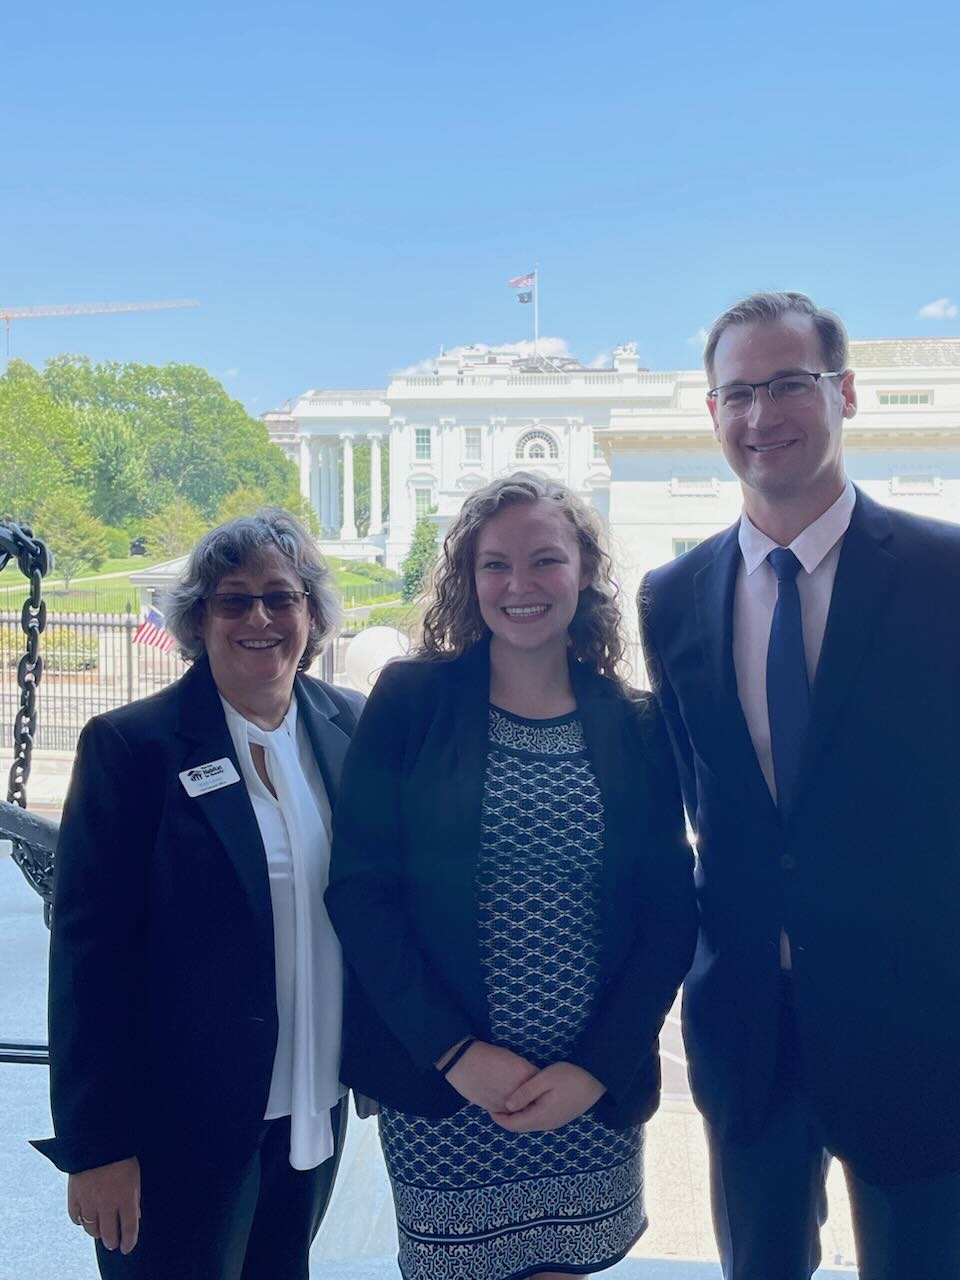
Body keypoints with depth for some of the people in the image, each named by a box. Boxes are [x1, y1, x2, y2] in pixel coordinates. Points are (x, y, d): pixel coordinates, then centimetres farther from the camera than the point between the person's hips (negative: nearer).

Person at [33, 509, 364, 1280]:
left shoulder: (353, 727, -1)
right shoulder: (130, 746, -13)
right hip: (182, 1121, -4)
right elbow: (89, 949, -12)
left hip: (315, 1104, 4)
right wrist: (97, 1144, -12)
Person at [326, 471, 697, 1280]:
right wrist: (458, 1053, -13)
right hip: (439, 1090, -1)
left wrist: (596, 1069, -8)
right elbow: (360, 889, -7)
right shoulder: (412, 702, -4)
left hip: (597, 1093, 2)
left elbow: (670, 915, 1)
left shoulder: (636, 727, 1)